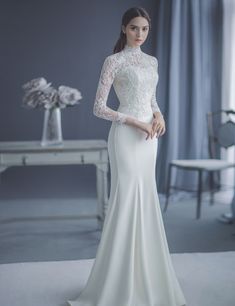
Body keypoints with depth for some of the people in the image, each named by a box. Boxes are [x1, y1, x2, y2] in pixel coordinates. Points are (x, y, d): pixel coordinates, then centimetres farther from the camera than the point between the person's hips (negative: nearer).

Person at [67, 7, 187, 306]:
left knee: (145, 201, 10)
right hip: (126, 135, -7)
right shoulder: (114, 61, -6)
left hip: (149, 137, 7)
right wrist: (135, 122, -16)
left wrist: (159, 116, -1)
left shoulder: (152, 61, 15)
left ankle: (143, 275, 22)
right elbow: (98, 107, -9)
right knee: (126, 200, -6)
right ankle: (119, 282, 5)